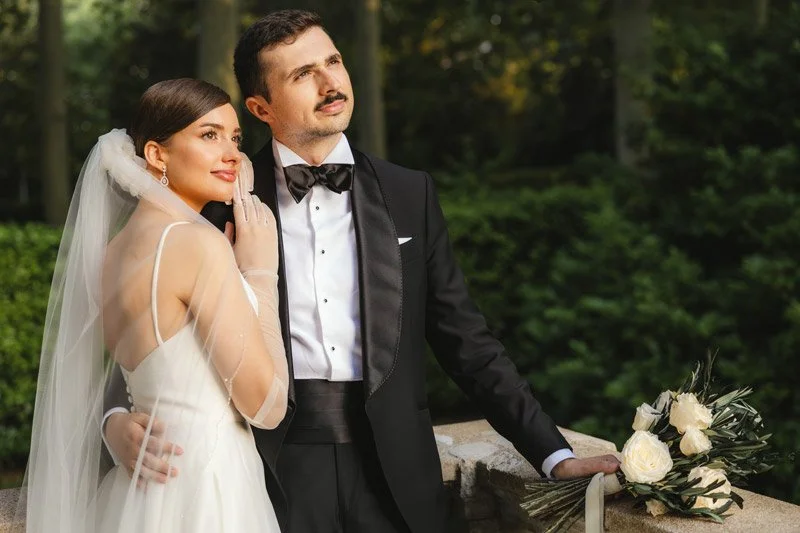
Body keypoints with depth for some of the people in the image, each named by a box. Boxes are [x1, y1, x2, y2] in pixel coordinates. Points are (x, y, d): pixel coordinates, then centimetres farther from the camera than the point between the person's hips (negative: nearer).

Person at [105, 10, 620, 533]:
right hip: (278, 465, -1)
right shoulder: (225, 201, 0)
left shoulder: (410, 193, 5)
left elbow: (466, 341, 5)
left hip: (395, 469, 2)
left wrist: (555, 454, -1)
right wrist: (121, 417, -16)